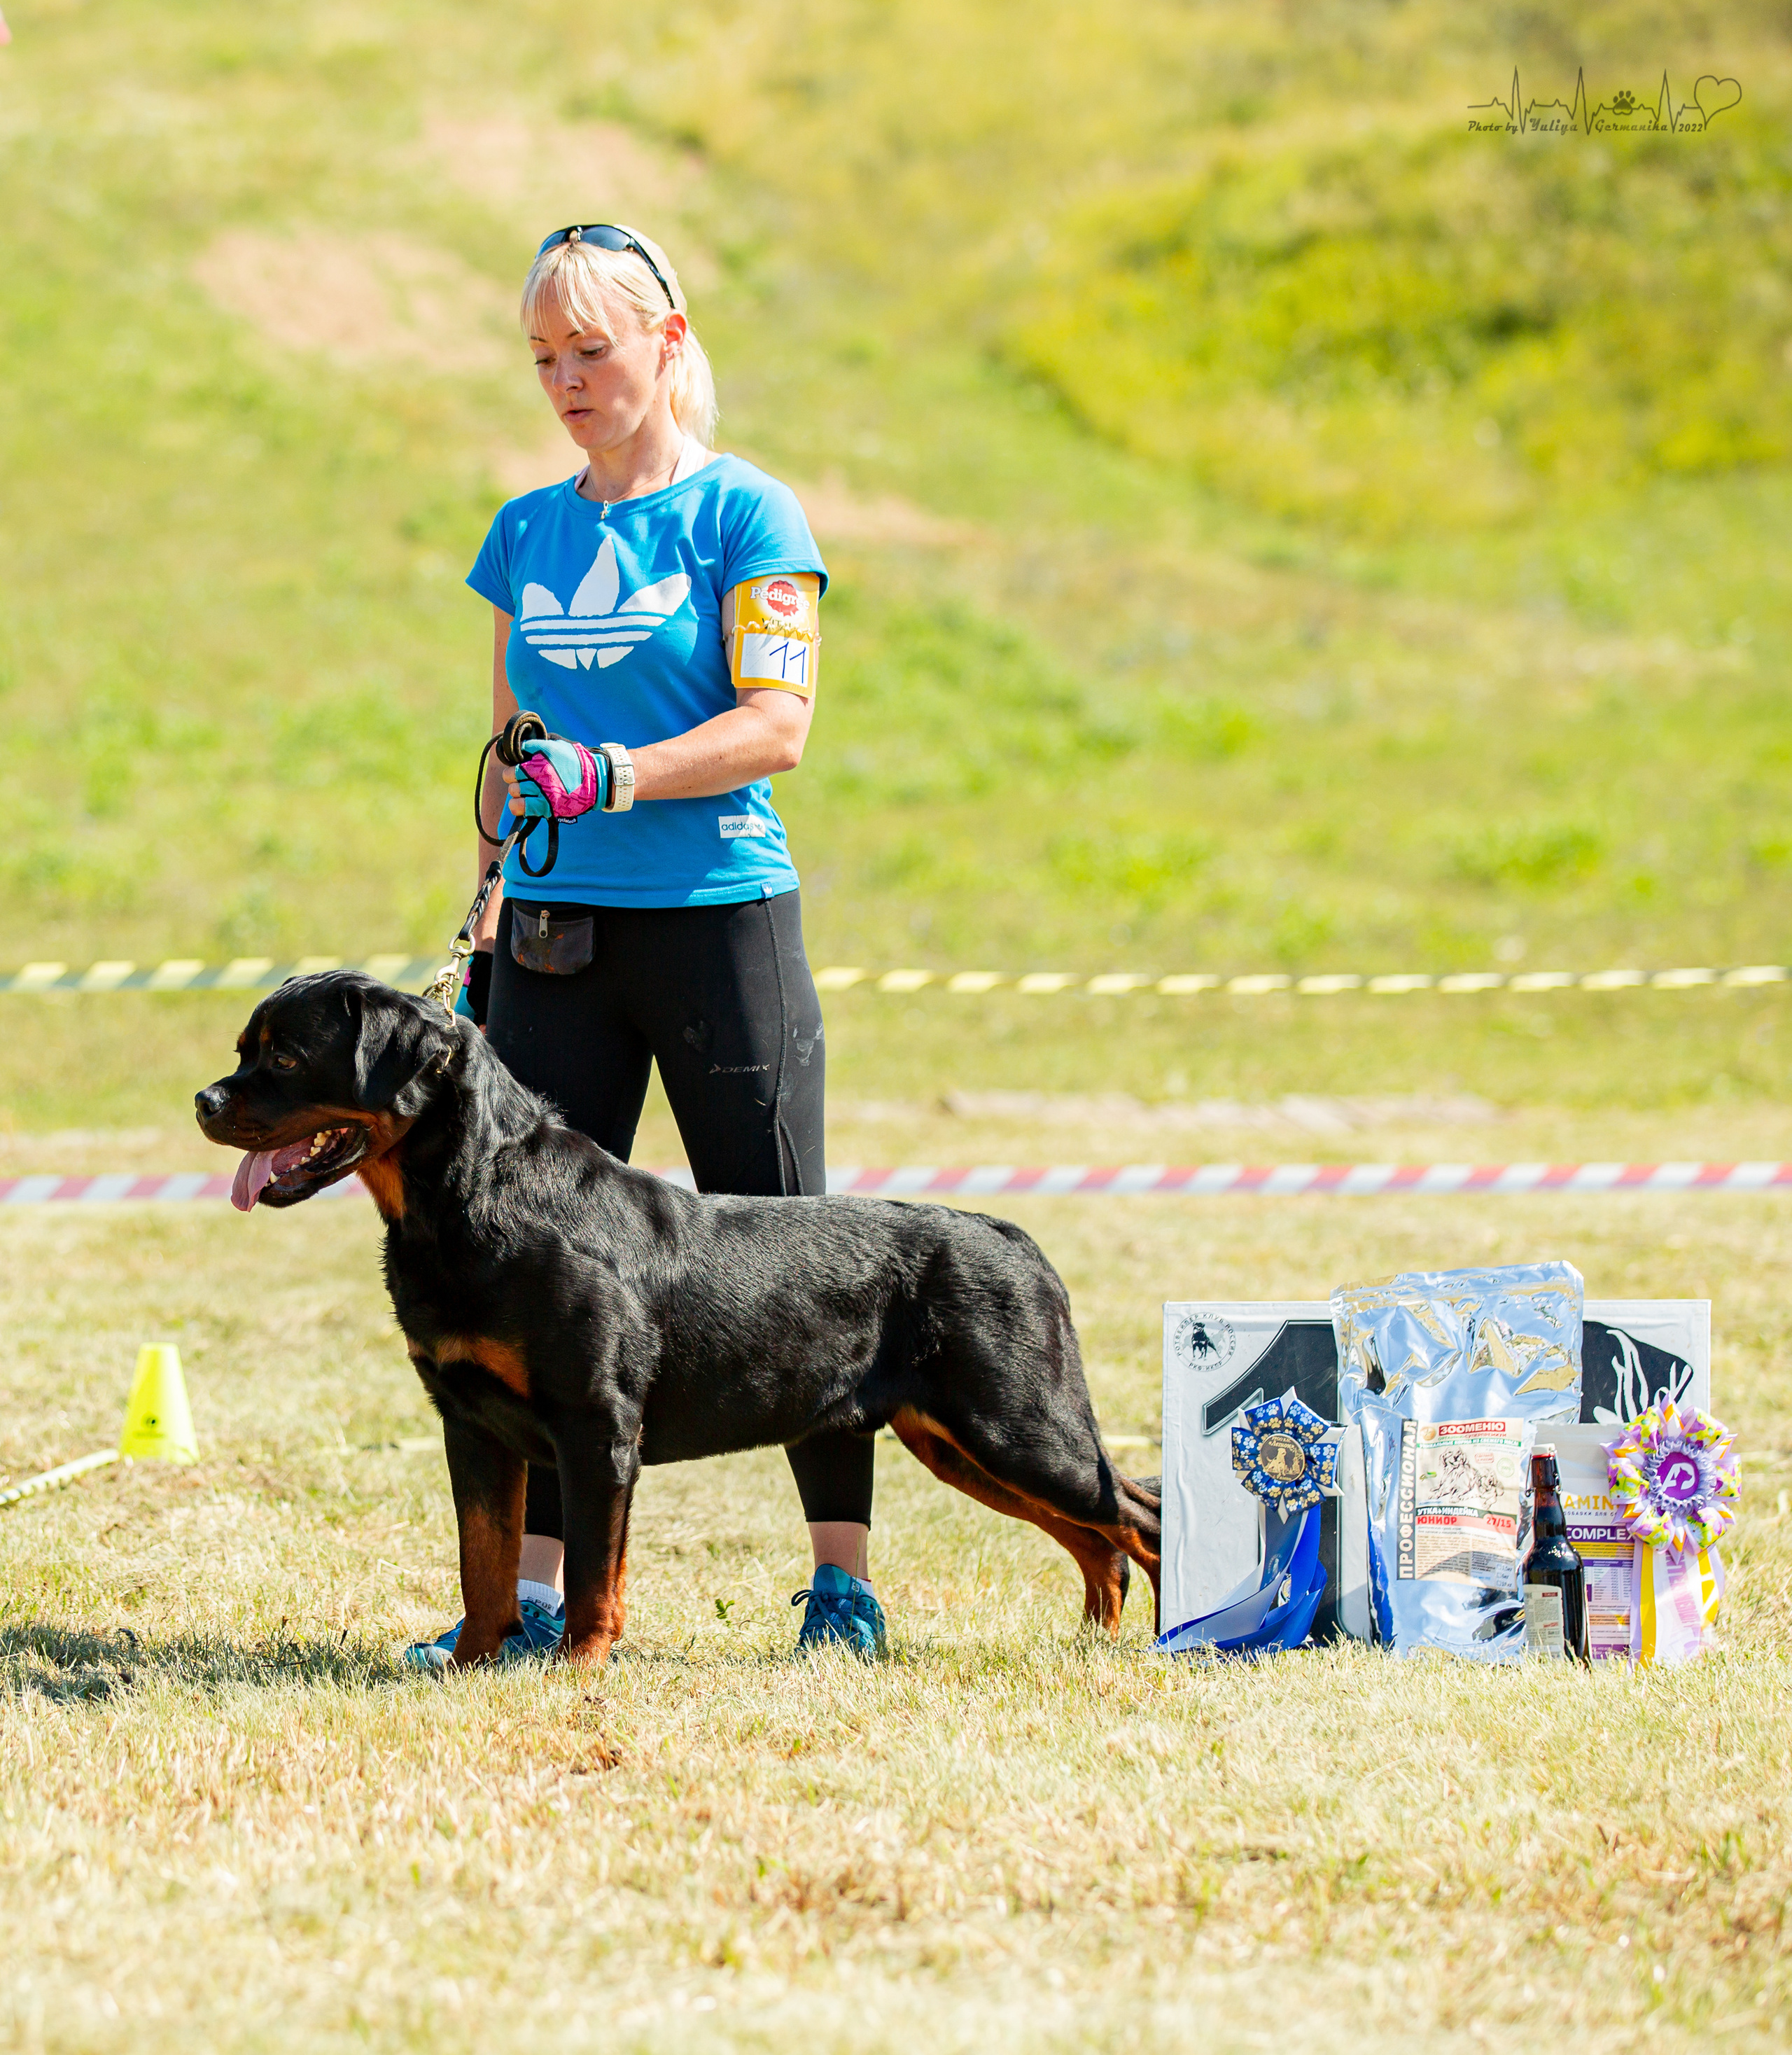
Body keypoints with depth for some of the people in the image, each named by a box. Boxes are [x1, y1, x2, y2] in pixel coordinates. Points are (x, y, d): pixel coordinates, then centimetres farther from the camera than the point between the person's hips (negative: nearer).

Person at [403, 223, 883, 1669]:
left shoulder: (744, 515, -2)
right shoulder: (527, 534, 13)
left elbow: (778, 723, -12)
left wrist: (614, 777, -24)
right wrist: (490, 918, 16)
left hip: (721, 919, -5)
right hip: (557, 933, 5)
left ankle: (846, 1578, 5)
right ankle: (533, 1589, 2)